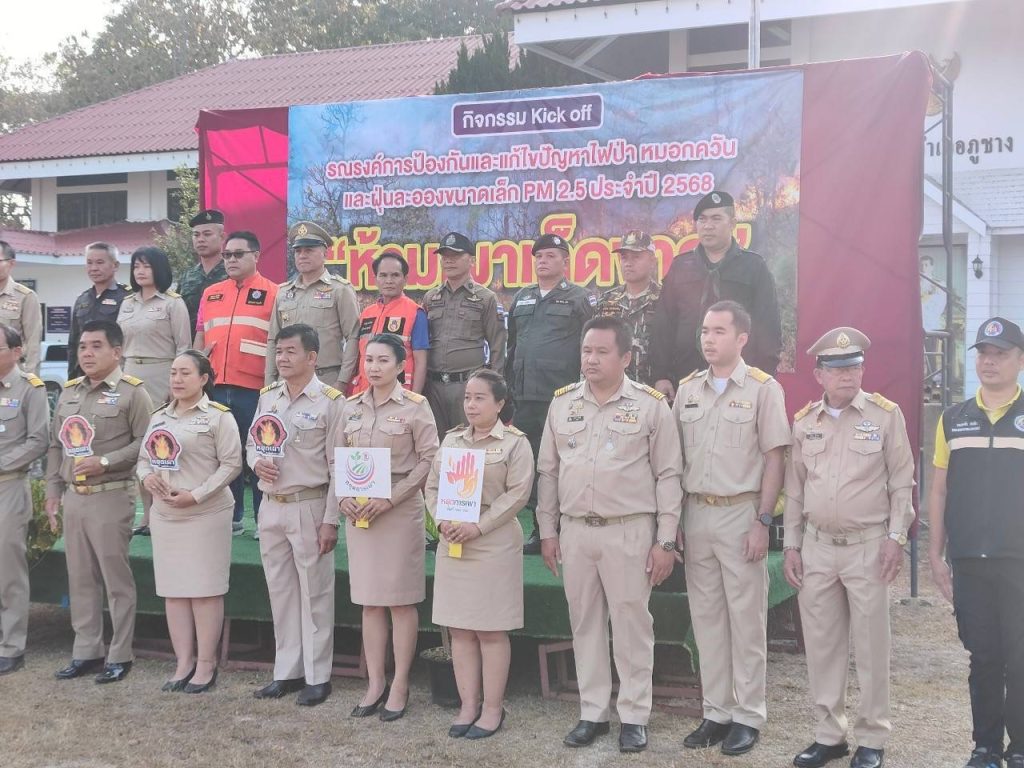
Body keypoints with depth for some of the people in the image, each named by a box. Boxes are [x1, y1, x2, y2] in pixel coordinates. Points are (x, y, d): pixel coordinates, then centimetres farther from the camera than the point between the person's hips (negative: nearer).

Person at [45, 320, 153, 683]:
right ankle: (85, 652, 21)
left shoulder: (132, 391, -7)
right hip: (73, 497, 6)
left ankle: (120, 655, 9)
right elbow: (55, 445, 15)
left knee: (116, 578, 0)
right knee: (80, 577, 11)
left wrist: (105, 462, -18)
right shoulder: (69, 392, 13)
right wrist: (52, 490, 9)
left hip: (111, 497, -6)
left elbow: (145, 443, -12)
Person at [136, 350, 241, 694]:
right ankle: (184, 662, 17)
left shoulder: (219, 416, -6)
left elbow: (231, 464, -11)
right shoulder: (159, 417, 14)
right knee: (173, 591, 8)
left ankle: (206, 665, 6)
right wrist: (147, 476, -5)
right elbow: (143, 458, 18)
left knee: (205, 591, -2)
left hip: (205, 515, -6)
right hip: (164, 515, 6)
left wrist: (195, 495, -17)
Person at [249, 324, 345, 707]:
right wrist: (256, 462, -7)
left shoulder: (330, 401, -9)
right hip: (271, 506, 6)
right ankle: (287, 671, 22)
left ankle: (317, 676, 11)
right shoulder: (267, 396, 9)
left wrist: (331, 520, -12)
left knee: (314, 593, 1)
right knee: (280, 591, 12)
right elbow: (251, 443, 18)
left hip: (309, 507, -6)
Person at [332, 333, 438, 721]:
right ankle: (375, 683, 17)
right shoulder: (351, 406, 9)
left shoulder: (415, 406, -5)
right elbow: (336, 458, 12)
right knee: (369, 600, 8)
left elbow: (428, 459, -8)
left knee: (401, 600, 2)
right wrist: (343, 497, -5)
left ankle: (400, 685, 11)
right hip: (358, 511, 4)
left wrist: (391, 499, -15)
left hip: (400, 510, -4)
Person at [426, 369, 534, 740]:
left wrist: (478, 526, -16)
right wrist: (442, 520, -6)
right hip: (452, 542, 5)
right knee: (460, 629, 7)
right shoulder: (451, 439, 13)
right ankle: (468, 705, 16)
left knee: (491, 630, 0)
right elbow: (432, 485, 13)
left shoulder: (515, 443, -2)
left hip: (493, 543, -5)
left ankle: (492, 709, 9)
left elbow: (517, 493, -10)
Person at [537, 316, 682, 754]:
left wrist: (666, 540, -6)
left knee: (631, 625, 3)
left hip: (630, 532, -4)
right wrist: (547, 530, 9)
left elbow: (668, 476, -3)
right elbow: (548, 470, 12)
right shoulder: (562, 402, 7)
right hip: (575, 531, 4)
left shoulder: (650, 404, -4)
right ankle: (592, 713, 22)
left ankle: (633, 717, 15)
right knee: (585, 624, 11)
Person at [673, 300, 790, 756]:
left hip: (741, 513, -5)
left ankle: (747, 715, 12)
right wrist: (674, 520, 7)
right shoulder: (687, 389, 10)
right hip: (696, 512, 5)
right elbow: (675, 459, 12)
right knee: (706, 616, 10)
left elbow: (774, 458, -6)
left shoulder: (763, 389, -4)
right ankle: (716, 712, 20)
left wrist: (762, 521, -12)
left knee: (746, 617, 2)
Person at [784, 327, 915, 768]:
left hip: (869, 546, -3)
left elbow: (901, 483, -2)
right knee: (822, 644, 9)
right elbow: (794, 488, 11)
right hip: (817, 546, 4)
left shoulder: (886, 415, -3)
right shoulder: (804, 421, 7)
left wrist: (896, 538, -8)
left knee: (871, 645, 4)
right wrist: (791, 545, 8)